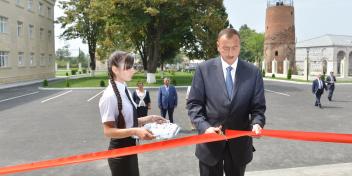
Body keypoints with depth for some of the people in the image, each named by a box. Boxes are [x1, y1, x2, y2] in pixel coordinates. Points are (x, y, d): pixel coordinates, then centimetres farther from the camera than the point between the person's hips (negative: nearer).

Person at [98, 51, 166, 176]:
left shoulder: (125, 91, 3)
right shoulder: (110, 96, -22)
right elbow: (108, 131, -22)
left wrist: (148, 119, 3)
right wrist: (135, 131, -32)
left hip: (130, 148, 8)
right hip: (119, 151, -8)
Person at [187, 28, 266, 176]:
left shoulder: (253, 72, 0)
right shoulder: (204, 69, -3)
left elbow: (258, 106, 2)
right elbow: (194, 103, -4)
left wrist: (257, 123, -19)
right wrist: (204, 126, -18)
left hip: (240, 143, 2)